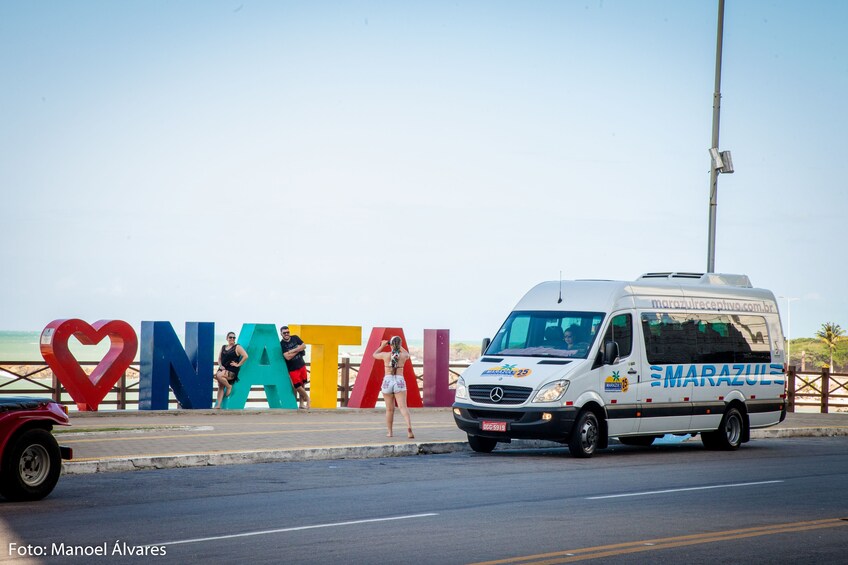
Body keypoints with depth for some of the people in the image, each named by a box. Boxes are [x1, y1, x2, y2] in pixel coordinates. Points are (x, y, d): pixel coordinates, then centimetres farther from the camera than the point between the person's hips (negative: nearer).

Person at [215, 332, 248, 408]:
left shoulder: (237, 347, 1)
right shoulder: (223, 347, 19)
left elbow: (245, 356, -9)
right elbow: (219, 358, 20)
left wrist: (238, 364, -11)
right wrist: (220, 366, 1)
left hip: (232, 371, -6)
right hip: (222, 369, 6)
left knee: (218, 376, -32)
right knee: (220, 386, -10)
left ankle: (229, 386, -7)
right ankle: (218, 405, -14)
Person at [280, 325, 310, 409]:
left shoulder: (295, 338, 2)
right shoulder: (281, 345, -12)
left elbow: (304, 346, -7)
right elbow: (287, 357, -22)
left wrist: (293, 350, -16)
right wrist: (298, 350, -14)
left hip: (301, 365, 4)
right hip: (292, 369, -4)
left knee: (303, 385, 8)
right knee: (298, 386, -3)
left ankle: (301, 403, 20)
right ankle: (307, 398, 23)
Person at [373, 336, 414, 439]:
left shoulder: (386, 355, -3)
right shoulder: (403, 356, -1)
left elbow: (375, 355, 19)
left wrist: (382, 345, 29)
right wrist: (399, 347, 31)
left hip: (387, 381, 0)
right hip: (399, 382, 0)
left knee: (389, 409, 13)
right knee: (403, 407, -11)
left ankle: (390, 432, 19)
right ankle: (409, 426, -33)